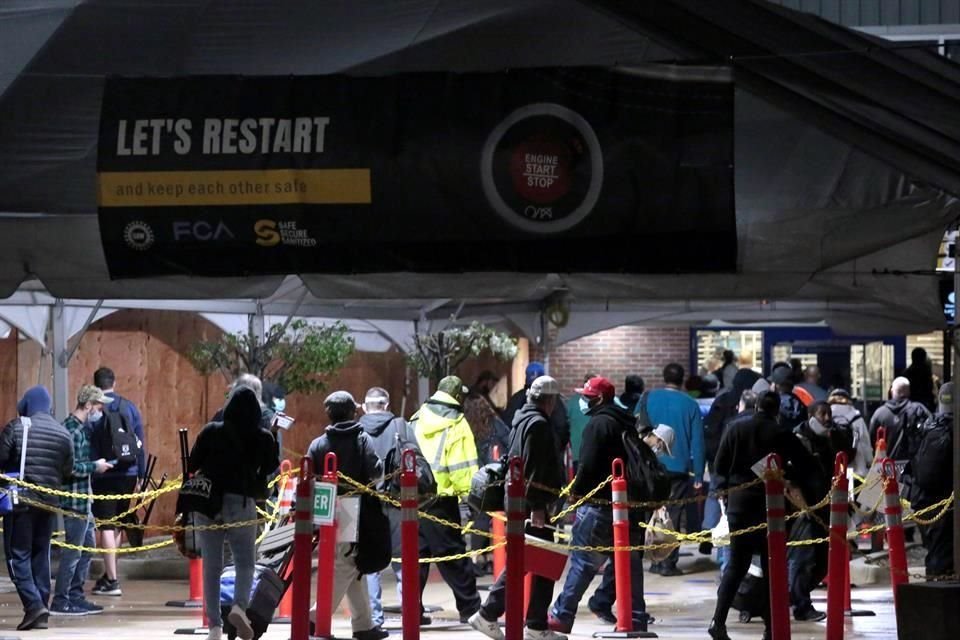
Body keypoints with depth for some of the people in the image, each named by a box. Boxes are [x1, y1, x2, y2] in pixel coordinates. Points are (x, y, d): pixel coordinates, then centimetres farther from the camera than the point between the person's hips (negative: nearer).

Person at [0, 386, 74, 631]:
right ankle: (41, 612, 11)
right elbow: (68, 471, 8)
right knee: (41, 554, 13)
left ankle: (33, 604, -16)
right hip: (49, 501, 4)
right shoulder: (63, 433, 5)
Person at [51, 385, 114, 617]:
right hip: (75, 499, -10)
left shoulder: (79, 428, 15)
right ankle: (60, 602, 0)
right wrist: (95, 467, -13)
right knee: (73, 551, -5)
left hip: (82, 500, 10)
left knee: (87, 546, 16)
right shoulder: (72, 430, -16)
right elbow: (70, 467, -23)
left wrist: (95, 465, 10)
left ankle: (75, 596, 22)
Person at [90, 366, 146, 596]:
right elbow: (141, 443, 7)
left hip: (102, 475, -4)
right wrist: (141, 475, 11)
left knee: (106, 527, -2)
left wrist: (87, 474, -5)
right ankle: (108, 575, 24)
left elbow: (86, 447, -8)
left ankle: (112, 580, -7)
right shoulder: (129, 407, 6)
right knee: (117, 525, 17)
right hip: (128, 474, 4)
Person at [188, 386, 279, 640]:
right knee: (245, 563, 10)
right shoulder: (263, 438, -2)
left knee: (211, 566, 9)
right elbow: (271, 471, 2)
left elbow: (192, 466, -2)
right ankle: (240, 606, -17)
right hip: (242, 504, -1)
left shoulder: (211, 432, -1)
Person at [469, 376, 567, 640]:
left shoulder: (522, 420, 18)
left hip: (517, 501, 10)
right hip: (532, 503, -10)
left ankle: (488, 615, 14)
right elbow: (534, 468, -20)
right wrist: (537, 506, -23)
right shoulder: (538, 424, -13)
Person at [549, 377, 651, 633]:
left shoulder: (599, 424, -11)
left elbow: (588, 465, -18)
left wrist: (576, 492, -6)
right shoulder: (628, 424, 16)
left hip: (599, 504, -8)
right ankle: (636, 618, 8)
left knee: (582, 561, -3)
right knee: (629, 562, 9)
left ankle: (562, 615, 0)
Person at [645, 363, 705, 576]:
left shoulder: (649, 399, 0)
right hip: (679, 468, -1)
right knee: (673, 515, 3)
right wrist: (698, 475, 1)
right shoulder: (690, 405, -2)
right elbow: (697, 441, -3)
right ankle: (668, 562, 0)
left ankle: (656, 560, 12)